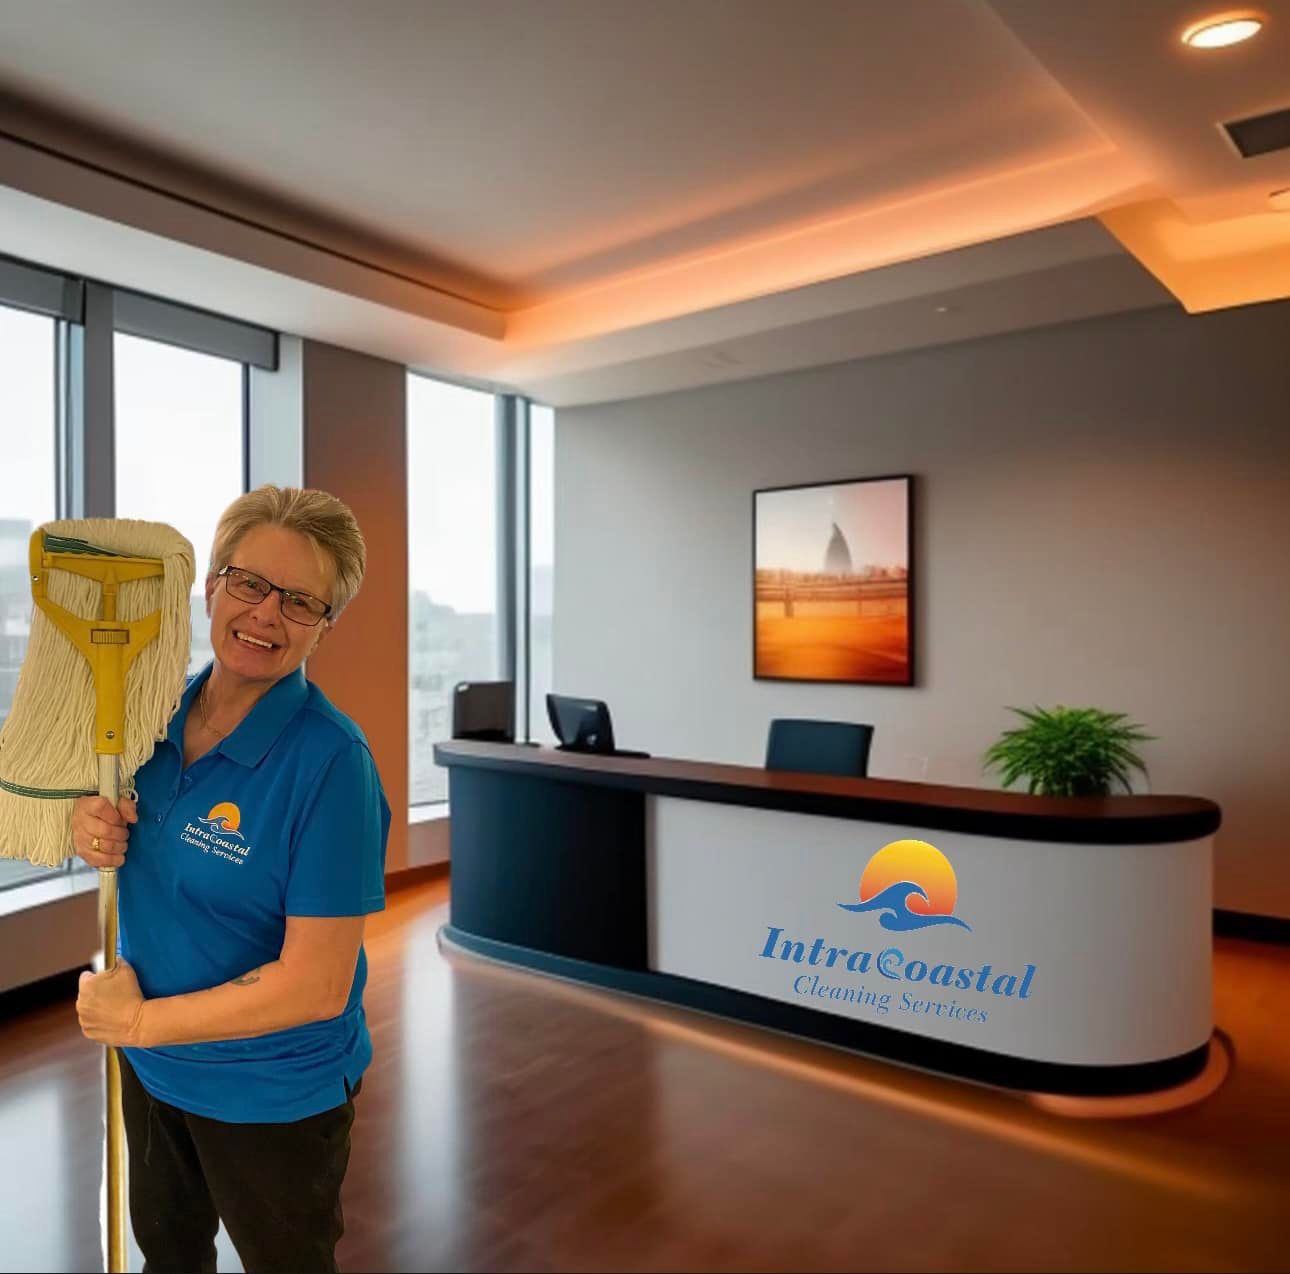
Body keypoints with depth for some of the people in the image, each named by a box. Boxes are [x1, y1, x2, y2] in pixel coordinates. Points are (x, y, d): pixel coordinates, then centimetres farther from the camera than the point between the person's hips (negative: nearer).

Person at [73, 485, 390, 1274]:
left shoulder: (329, 761, -29)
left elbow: (316, 986, -27)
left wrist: (141, 1020, -17)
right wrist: (91, 824, -13)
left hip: (274, 1098, -6)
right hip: (152, 1067, 6)